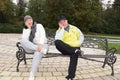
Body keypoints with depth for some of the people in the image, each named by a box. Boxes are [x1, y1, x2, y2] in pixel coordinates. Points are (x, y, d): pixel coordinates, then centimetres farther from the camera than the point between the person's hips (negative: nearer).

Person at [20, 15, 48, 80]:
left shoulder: (39, 26, 3)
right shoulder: (25, 29, 12)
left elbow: (43, 35, -14)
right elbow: (24, 38, -8)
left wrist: (40, 44, -33)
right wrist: (29, 28, -12)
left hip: (41, 45, -2)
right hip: (30, 47, 3)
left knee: (37, 53, -40)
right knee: (22, 41, -30)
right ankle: (41, 50, -39)